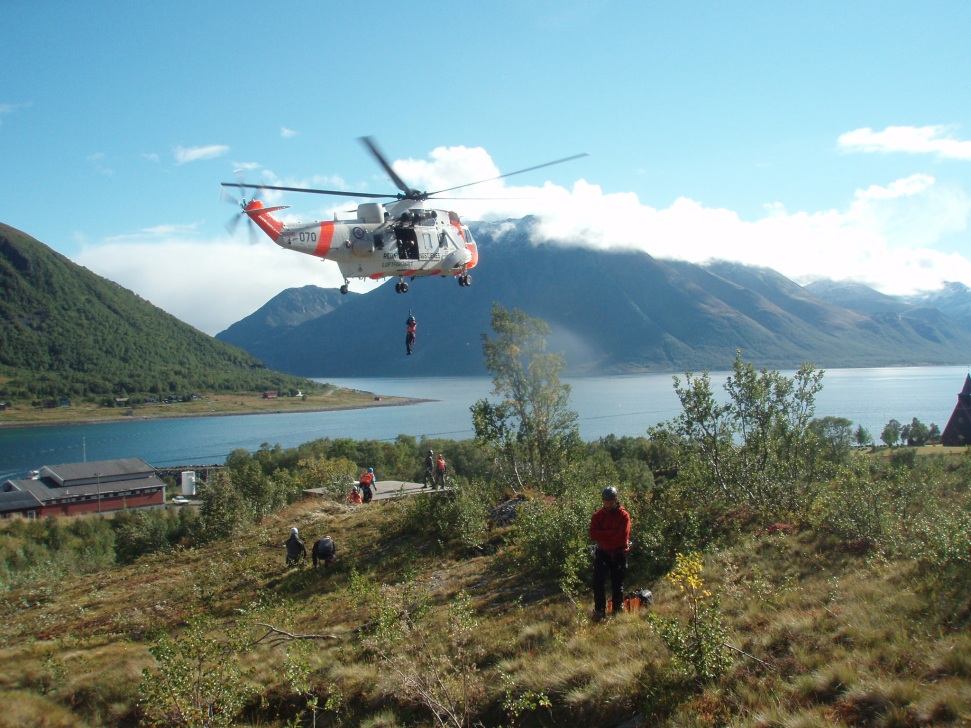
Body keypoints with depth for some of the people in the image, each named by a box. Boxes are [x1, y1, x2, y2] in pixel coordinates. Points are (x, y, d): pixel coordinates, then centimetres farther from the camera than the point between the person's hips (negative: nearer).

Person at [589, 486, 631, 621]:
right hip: (602, 553, 1)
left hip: (618, 554, -1)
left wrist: (603, 537, -10)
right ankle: (599, 610, -4)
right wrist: (612, 533, -17)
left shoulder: (624, 515, -5)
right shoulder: (598, 516, 4)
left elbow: (622, 537, -14)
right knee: (598, 581, -12)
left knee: (617, 584, 7)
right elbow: (593, 534, -9)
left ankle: (617, 612, 19)